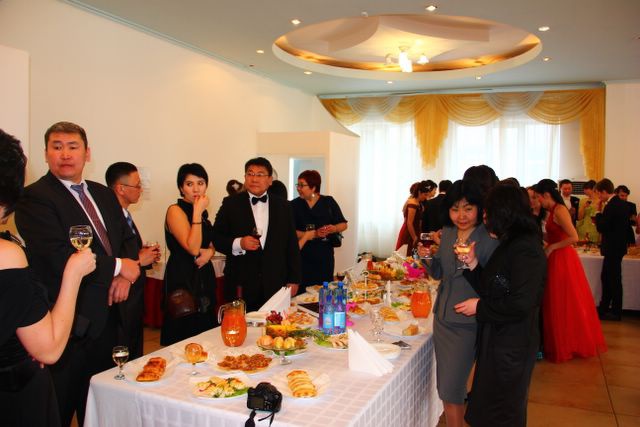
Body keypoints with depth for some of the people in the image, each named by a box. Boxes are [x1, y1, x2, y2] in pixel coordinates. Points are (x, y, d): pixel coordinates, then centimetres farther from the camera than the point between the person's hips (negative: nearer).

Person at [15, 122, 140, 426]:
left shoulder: (104, 195, 11)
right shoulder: (34, 199, -13)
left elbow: (127, 239, 13)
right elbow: (59, 258, -24)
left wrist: (124, 278, -7)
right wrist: (118, 267, -14)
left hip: (105, 318, 7)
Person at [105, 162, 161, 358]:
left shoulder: (125, 216, 12)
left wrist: (146, 255, 0)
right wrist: (138, 260, -17)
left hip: (135, 303, 9)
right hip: (120, 307, -9)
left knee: (135, 360, 19)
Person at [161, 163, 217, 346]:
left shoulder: (202, 212, 11)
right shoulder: (175, 210, -12)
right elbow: (193, 248, -22)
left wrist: (209, 252, -3)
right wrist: (198, 212, -21)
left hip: (204, 278, 8)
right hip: (183, 279, -8)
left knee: (205, 332, 13)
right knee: (185, 339, -2)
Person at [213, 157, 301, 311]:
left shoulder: (283, 206, 8)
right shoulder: (231, 204, 2)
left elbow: (292, 245, 9)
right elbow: (216, 238, 1)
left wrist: (293, 280, 6)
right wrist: (238, 244, -17)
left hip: (276, 284, 2)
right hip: (242, 284, -1)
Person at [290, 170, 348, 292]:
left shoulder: (329, 202, 4)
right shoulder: (294, 205, 0)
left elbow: (343, 224, 7)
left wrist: (334, 228, -15)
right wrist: (314, 234, -18)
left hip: (325, 256, 2)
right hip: (303, 258, -1)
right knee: (304, 292, -2)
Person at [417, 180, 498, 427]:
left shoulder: (489, 240, -17)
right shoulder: (447, 233, 3)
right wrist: (427, 258, -8)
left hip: (467, 323, -6)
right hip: (442, 318, 6)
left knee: (450, 390, 2)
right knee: (446, 387, 19)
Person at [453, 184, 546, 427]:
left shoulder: (525, 249, -21)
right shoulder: (509, 245, 9)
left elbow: (521, 304, -27)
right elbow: (490, 288, 10)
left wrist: (480, 306, -15)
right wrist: (472, 264, -4)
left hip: (511, 346, -9)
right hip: (496, 339, 9)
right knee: (487, 407, 23)